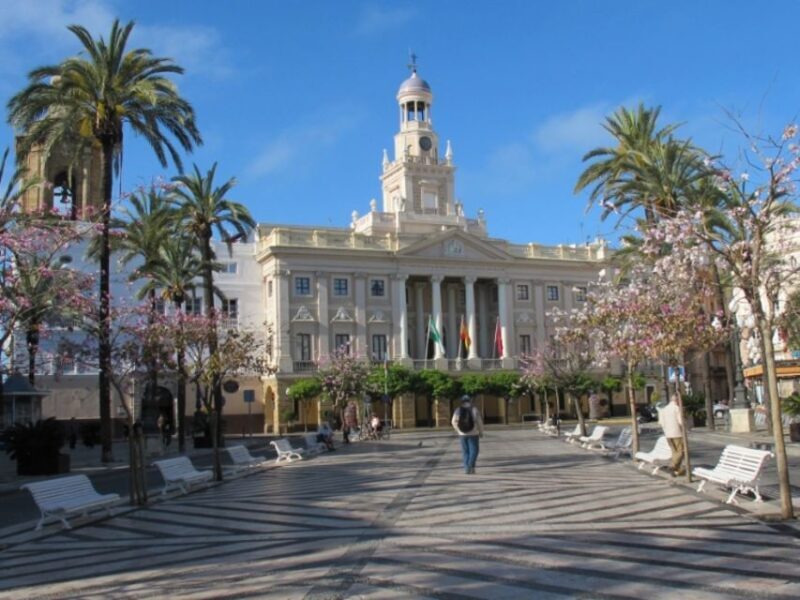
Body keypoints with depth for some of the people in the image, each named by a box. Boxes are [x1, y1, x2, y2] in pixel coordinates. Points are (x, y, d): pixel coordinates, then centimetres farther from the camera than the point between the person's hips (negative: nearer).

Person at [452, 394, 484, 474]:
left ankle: (467, 468, 8)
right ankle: (471, 465, -12)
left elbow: (454, 422, -4)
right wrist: (481, 432, 4)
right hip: (473, 434, -3)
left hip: (462, 434, 3)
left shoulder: (458, 410, -2)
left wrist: (458, 431, 10)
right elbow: (479, 422, -9)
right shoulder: (474, 410, -8)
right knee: (474, 450, 7)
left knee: (465, 451, 12)